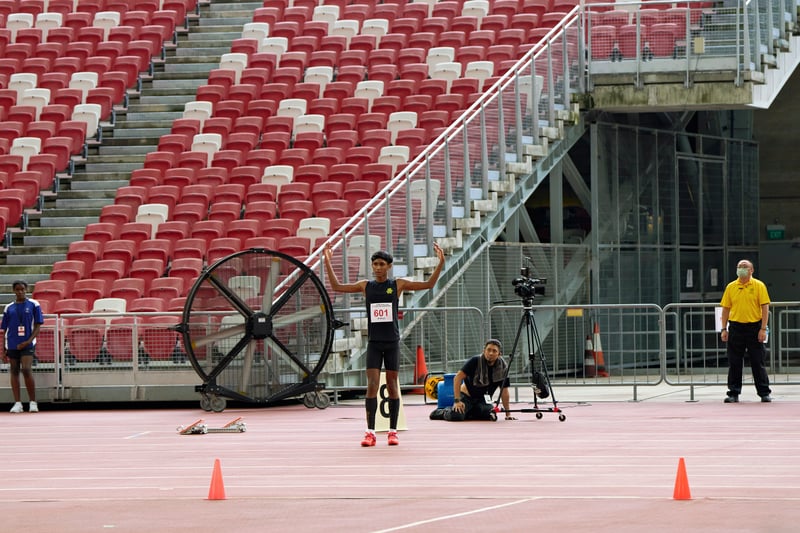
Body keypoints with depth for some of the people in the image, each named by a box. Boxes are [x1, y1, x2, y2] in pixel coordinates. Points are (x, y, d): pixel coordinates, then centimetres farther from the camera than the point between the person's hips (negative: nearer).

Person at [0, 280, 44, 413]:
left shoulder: (33, 305, 2)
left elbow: (37, 326, 0)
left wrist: (29, 341, -13)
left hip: (27, 344, -3)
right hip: (12, 344, 3)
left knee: (26, 370, -16)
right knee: (14, 372, 2)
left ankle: (33, 402, -7)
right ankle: (17, 403, 5)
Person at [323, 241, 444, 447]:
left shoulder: (398, 284, 1)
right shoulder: (365, 285, 6)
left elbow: (428, 284, 1)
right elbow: (337, 286, 12)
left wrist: (440, 263, -10)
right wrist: (328, 262, 6)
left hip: (392, 342, -1)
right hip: (373, 343, 1)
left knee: (392, 385, 4)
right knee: (372, 385, -8)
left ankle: (393, 431, 9)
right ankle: (370, 432, -9)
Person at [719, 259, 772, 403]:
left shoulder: (759, 286, -1)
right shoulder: (730, 287, 7)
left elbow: (765, 308, -4)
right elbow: (726, 309, 10)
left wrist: (763, 329, -11)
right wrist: (724, 329, 3)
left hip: (754, 328, -2)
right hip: (735, 328, 2)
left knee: (758, 362, 2)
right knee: (734, 363, 4)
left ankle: (764, 393, 9)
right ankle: (733, 393, 10)